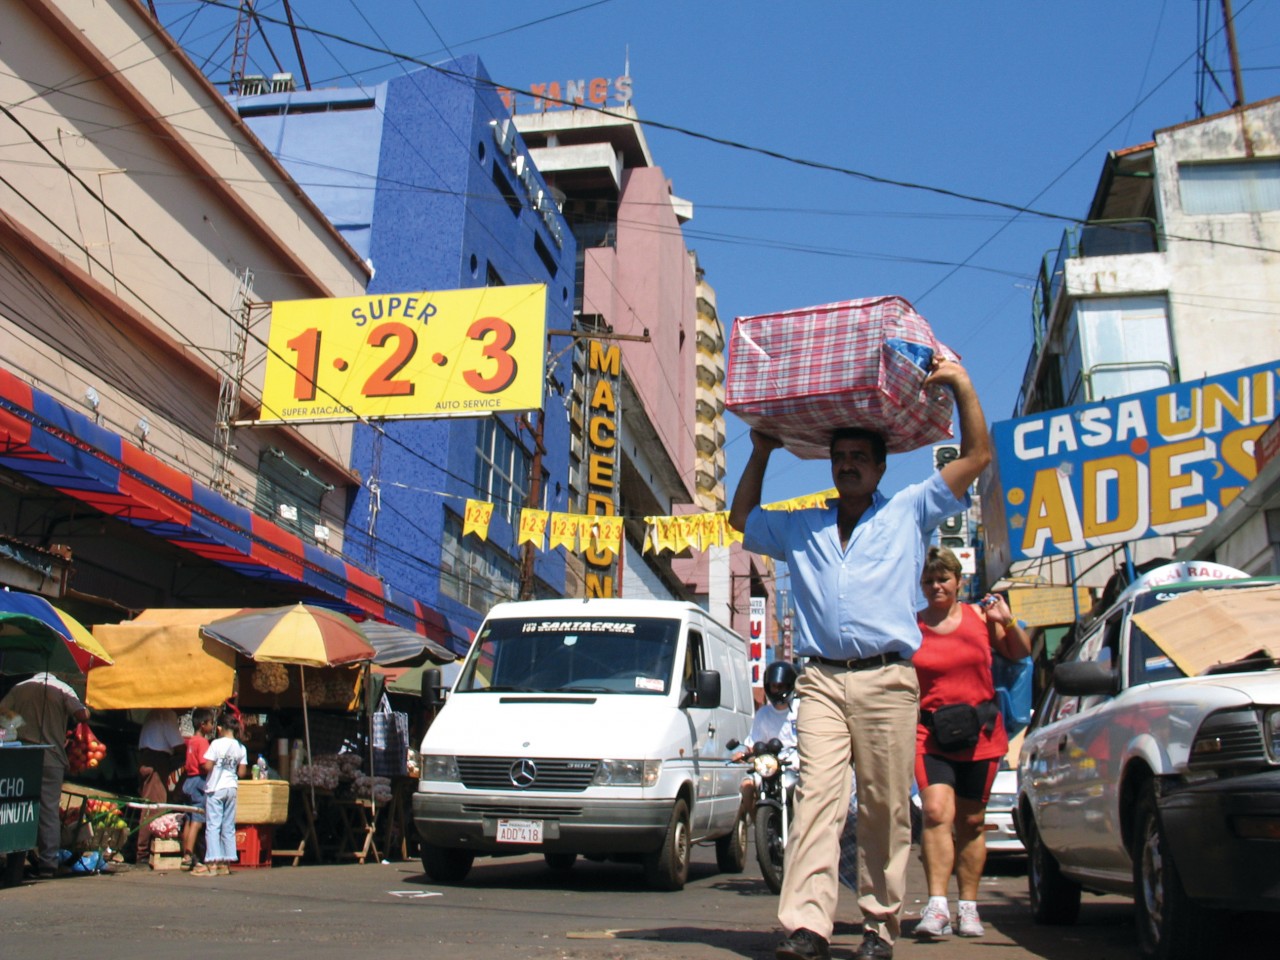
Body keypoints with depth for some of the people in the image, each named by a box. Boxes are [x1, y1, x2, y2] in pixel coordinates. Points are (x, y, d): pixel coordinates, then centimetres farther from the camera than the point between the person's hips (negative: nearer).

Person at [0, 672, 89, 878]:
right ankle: (48, 863, -3)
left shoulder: (19, 688, 10)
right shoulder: (63, 689, 2)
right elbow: (82, 715, -11)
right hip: (51, 758, -2)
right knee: (49, 810, 1)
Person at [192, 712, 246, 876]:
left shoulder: (217, 744, -10)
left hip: (215, 788, -5)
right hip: (232, 787, 5)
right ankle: (225, 864, 10)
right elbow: (242, 772, 4)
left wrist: (201, 766, 7)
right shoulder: (241, 747, 4)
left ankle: (212, 864, -7)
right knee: (229, 827, 8)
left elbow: (207, 766, -14)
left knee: (213, 826, -3)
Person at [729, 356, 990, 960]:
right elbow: (742, 520, 37)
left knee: (885, 807, -3)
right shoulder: (800, 529, 24)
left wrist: (960, 384, 9)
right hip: (821, 679, 2)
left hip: (886, 679, -1)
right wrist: (761, 455, 31)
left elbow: (977, 456, 13)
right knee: (817, 796, -13)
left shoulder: (909, 513, 16)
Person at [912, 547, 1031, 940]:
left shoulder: (980, 616, 4)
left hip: (981, 733, 2)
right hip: (930, 734, -2)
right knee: (936, 813, -19)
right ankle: (936, 906, -19)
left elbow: (1021, 653, 12)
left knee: (971, 822, 9)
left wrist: (1008, 622, -5)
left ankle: (968, 907, 21)